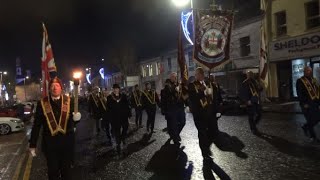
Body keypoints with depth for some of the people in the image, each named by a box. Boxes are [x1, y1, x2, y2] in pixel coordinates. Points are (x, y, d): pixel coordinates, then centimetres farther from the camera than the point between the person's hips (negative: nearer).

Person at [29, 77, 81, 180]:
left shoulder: (69, 101, -2)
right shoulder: (42, 103, -3)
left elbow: (73, 121, 3)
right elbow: (36, 125, -1)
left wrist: (77, 117, -21)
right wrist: (33, 144, 0)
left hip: (67, 141, 1)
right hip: (50, 142, 0)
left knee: (66, 170, 16)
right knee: (53, 171, 14)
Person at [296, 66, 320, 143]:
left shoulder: (313, 80, 13)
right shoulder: (300, 81, -7)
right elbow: (299, 94, -12)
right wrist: (304, 103, -18)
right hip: (307, 104, -6)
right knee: (310, 120, 1)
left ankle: (305, 127, 32)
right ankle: (313, 137, 14)